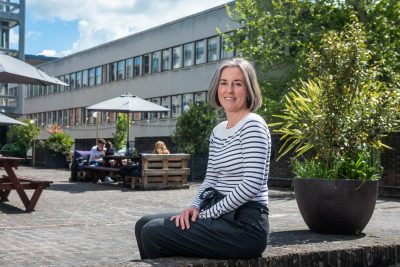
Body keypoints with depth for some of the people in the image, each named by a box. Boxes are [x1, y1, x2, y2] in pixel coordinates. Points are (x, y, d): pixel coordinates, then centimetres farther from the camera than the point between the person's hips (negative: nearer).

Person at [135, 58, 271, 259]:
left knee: (153, 233, -14)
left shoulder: (253, 125, -12)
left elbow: (252, 183, -21)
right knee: (144, 224, 6)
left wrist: (208, 214, -16)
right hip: (222, 216, 8)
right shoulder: (218, 132, 14)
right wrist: (195, 206, -4)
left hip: (245, 225, -8)